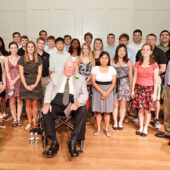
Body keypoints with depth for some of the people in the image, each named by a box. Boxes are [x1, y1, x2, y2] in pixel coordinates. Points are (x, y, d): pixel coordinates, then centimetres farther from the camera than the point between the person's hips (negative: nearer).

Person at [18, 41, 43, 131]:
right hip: (25, 84, 0)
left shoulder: (38, 59, 7)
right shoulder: (22, 59, 6)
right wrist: (26, 85, -9)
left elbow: (39, 73, 2)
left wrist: (35, 84, -10)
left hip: (36, 84, 0)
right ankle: (29, 122, 13)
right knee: (28, 104, 4)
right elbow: (21, 74, 1)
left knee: (35, 103, 2)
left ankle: (35, 122, 12)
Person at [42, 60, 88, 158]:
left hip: (72, 104, -1)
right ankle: (54, 142, -18)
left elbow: (84, 94, 4)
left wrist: (77, 103, -19)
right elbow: (49, 90, 10)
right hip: (57, 103, 1)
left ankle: (73, 142, -25)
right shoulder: (55, 76, 19)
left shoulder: (80, 78, 15)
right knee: (47, 111, -28)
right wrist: (47, 102, -11)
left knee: (83, 110, -31)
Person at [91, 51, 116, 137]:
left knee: (107, 111, 4)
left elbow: (113, 83, -2)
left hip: (108, 91, 0)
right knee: (98, 111, 4)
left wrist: (107, 93, -14)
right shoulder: (95, 68, -1)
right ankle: (98, 128, 17)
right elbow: (93, 82, -6)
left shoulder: (112, 69, 1)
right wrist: (102, 92, -15)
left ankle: (107, 129, 16)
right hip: (97, 91, 0)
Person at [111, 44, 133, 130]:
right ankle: (115, 123, 16)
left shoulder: (129, 62, 3)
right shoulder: (113, 61, 2)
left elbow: (130, 76, 6)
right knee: (115, 104, 3)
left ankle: (120, 123, 19)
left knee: (123, 105, 6)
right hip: (115, 84, 0)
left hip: (125, 84, 0)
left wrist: (131, 87, 4)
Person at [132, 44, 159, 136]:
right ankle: (141, 127, 22)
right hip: (139, 88, 2)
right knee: (140, 109, 6)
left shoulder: (154, 65, -3)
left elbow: (155, 80, -3)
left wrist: (154, 93, -6)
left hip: (149, 89, -2)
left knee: (147, 110, 2)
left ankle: (145, 128, 19)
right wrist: (132, 90, 7)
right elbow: (135, 77, 8)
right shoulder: (137, 64, 4)